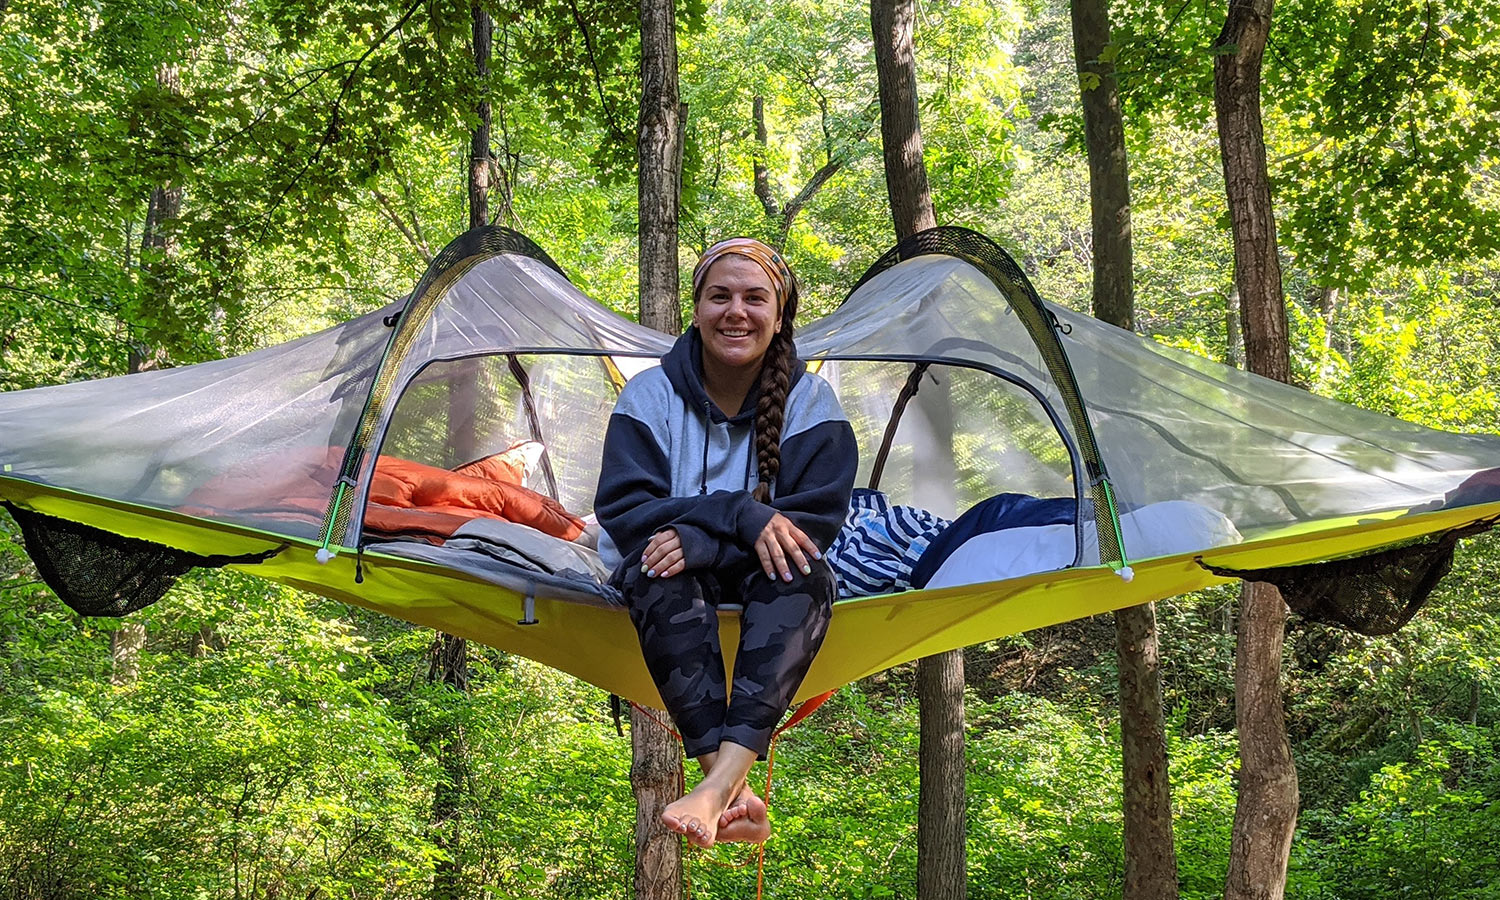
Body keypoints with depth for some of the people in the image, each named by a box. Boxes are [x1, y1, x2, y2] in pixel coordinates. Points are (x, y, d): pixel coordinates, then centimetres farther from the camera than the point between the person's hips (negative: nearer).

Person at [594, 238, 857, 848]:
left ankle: (716, 787, -49)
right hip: (680, 591, 0)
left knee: (803, 573, -35)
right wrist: (741, 515, -30)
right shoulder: (650, 396, -5)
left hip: (766, 589, 0)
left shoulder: (809, 401, -4)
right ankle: (733, 793, -47)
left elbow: (816, 522, -13)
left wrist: (700, 540, -29)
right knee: (657, 572, -36)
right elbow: (623, 512, -14)